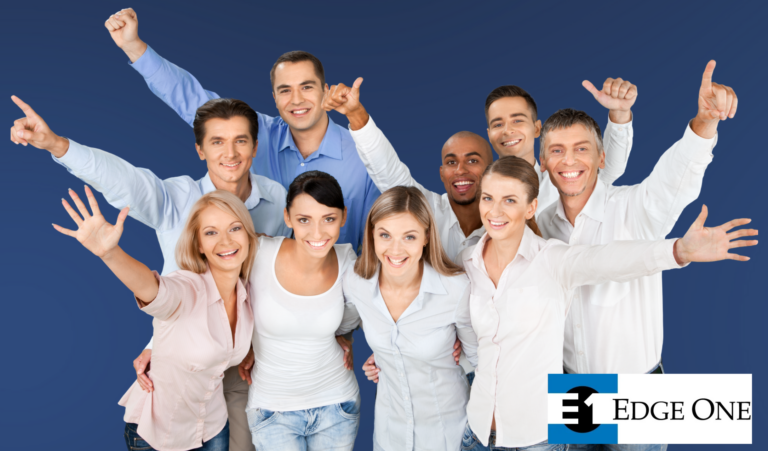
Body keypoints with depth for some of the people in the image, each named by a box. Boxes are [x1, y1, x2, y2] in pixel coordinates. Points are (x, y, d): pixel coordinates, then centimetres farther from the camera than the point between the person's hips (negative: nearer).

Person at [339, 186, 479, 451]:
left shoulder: (458, 289, -27)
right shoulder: (355, 282, -16)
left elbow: (478, 356, -10)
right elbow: (343, 326, 8)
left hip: (446, 422, -3)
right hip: (388, 418, 3)